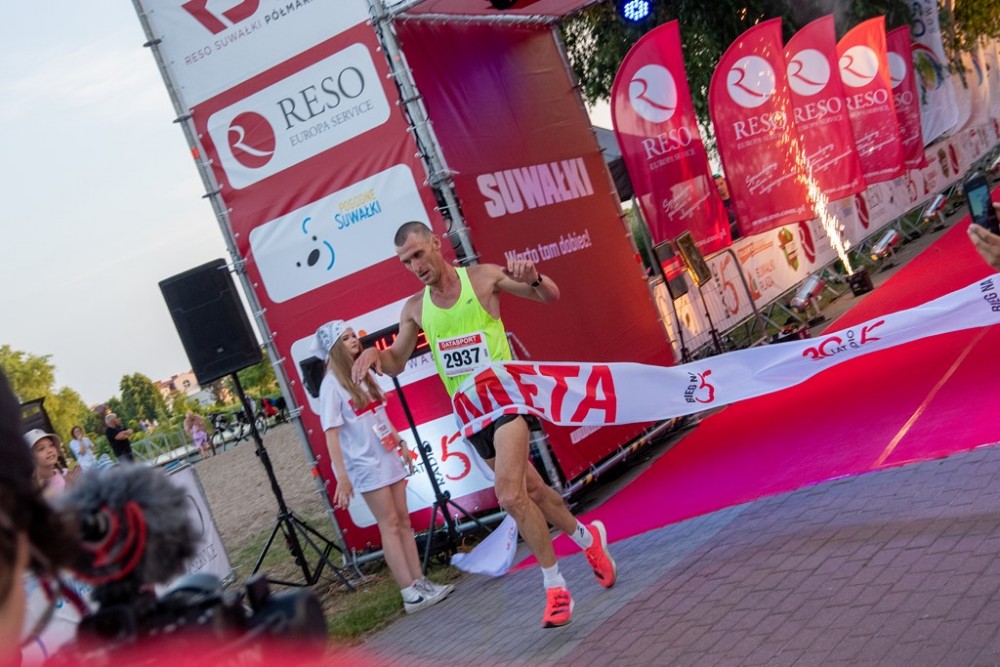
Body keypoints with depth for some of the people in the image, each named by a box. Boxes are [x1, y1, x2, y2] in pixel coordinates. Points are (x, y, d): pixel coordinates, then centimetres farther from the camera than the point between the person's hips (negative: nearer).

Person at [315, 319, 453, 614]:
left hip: (387, 457, 7)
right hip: (365, 464, -7)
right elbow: (331, 433, -15)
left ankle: (420, 583, 12)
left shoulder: (363, 374, 11)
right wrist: (342, 476, -19)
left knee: (403, 521, 7)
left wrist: (401, 444, 16)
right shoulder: (332, 384, -12)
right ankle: (411, 594, -2)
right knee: (389, 525, -5)